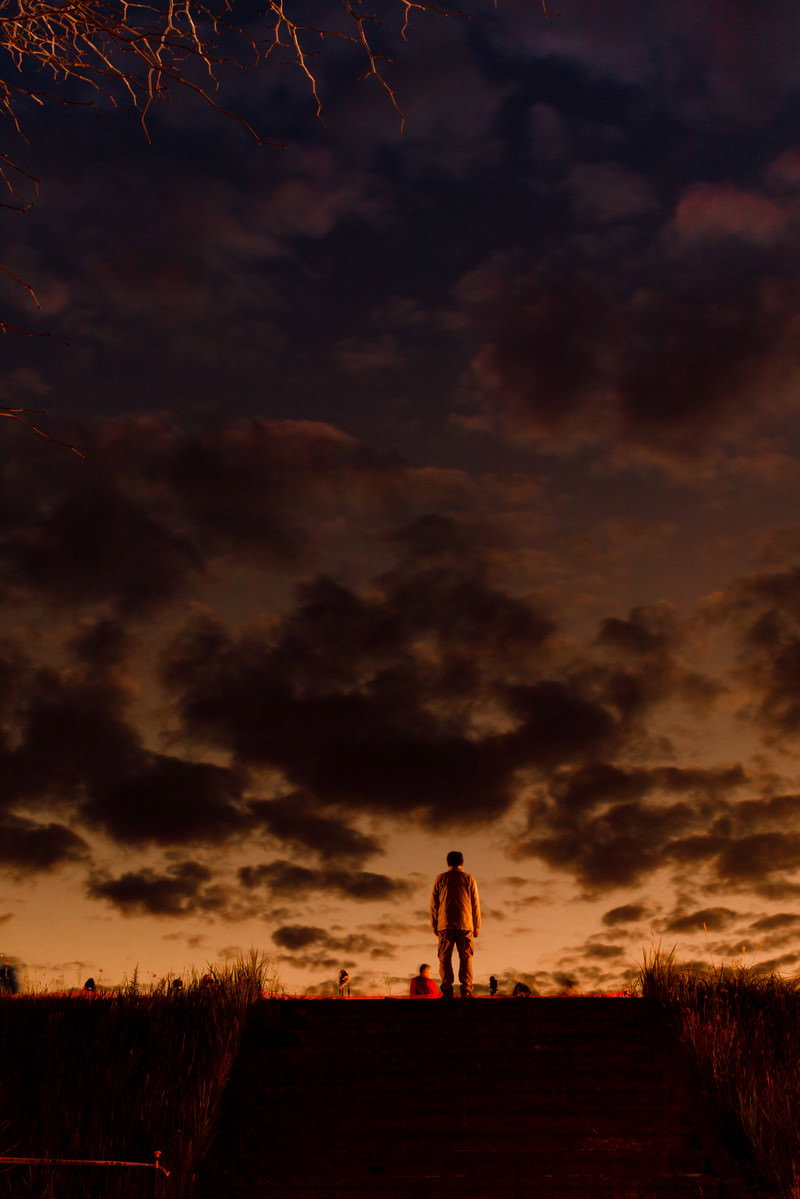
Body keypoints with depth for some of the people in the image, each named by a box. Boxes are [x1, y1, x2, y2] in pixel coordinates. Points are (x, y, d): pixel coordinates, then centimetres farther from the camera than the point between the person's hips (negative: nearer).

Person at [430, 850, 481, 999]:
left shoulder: (440, 879, 6)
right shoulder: (469, 879, 6)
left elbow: (434, 904, 6)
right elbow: (475, 904, 6)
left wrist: (434, 925, 12)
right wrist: (477, 926, 11)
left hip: (445, 925, 0)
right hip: (465, 925, 0)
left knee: (445, 958, 2)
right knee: (466, 958, 2)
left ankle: (447, 990, -7)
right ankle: (466, 990, -6)